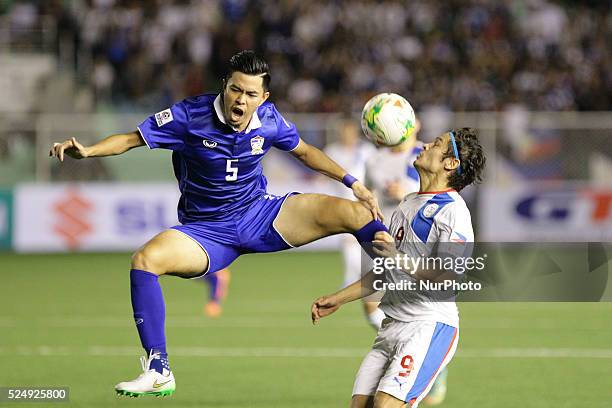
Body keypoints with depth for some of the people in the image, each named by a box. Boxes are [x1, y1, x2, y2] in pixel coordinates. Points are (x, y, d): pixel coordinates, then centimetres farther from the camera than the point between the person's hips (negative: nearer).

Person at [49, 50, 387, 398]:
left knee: (356, 213, -18)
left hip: (259, 214, 2)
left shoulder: (269, 120, -7)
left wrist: (352, 182, 10)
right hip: (206, 232, -1)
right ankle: (159, 372, -23)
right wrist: (86, 150, -28)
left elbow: (304, 151, 14)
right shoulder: (191, 115, -16)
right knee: (145, 260, -31)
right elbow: (131, 139, -11)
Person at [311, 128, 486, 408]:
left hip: (431, 326, -9)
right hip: (391, 328, 9)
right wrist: (338, 300, 27)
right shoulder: (408, 204, 19)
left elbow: (448, 278, -22)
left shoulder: (452, 211, -10)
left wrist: (401, 261, -34)